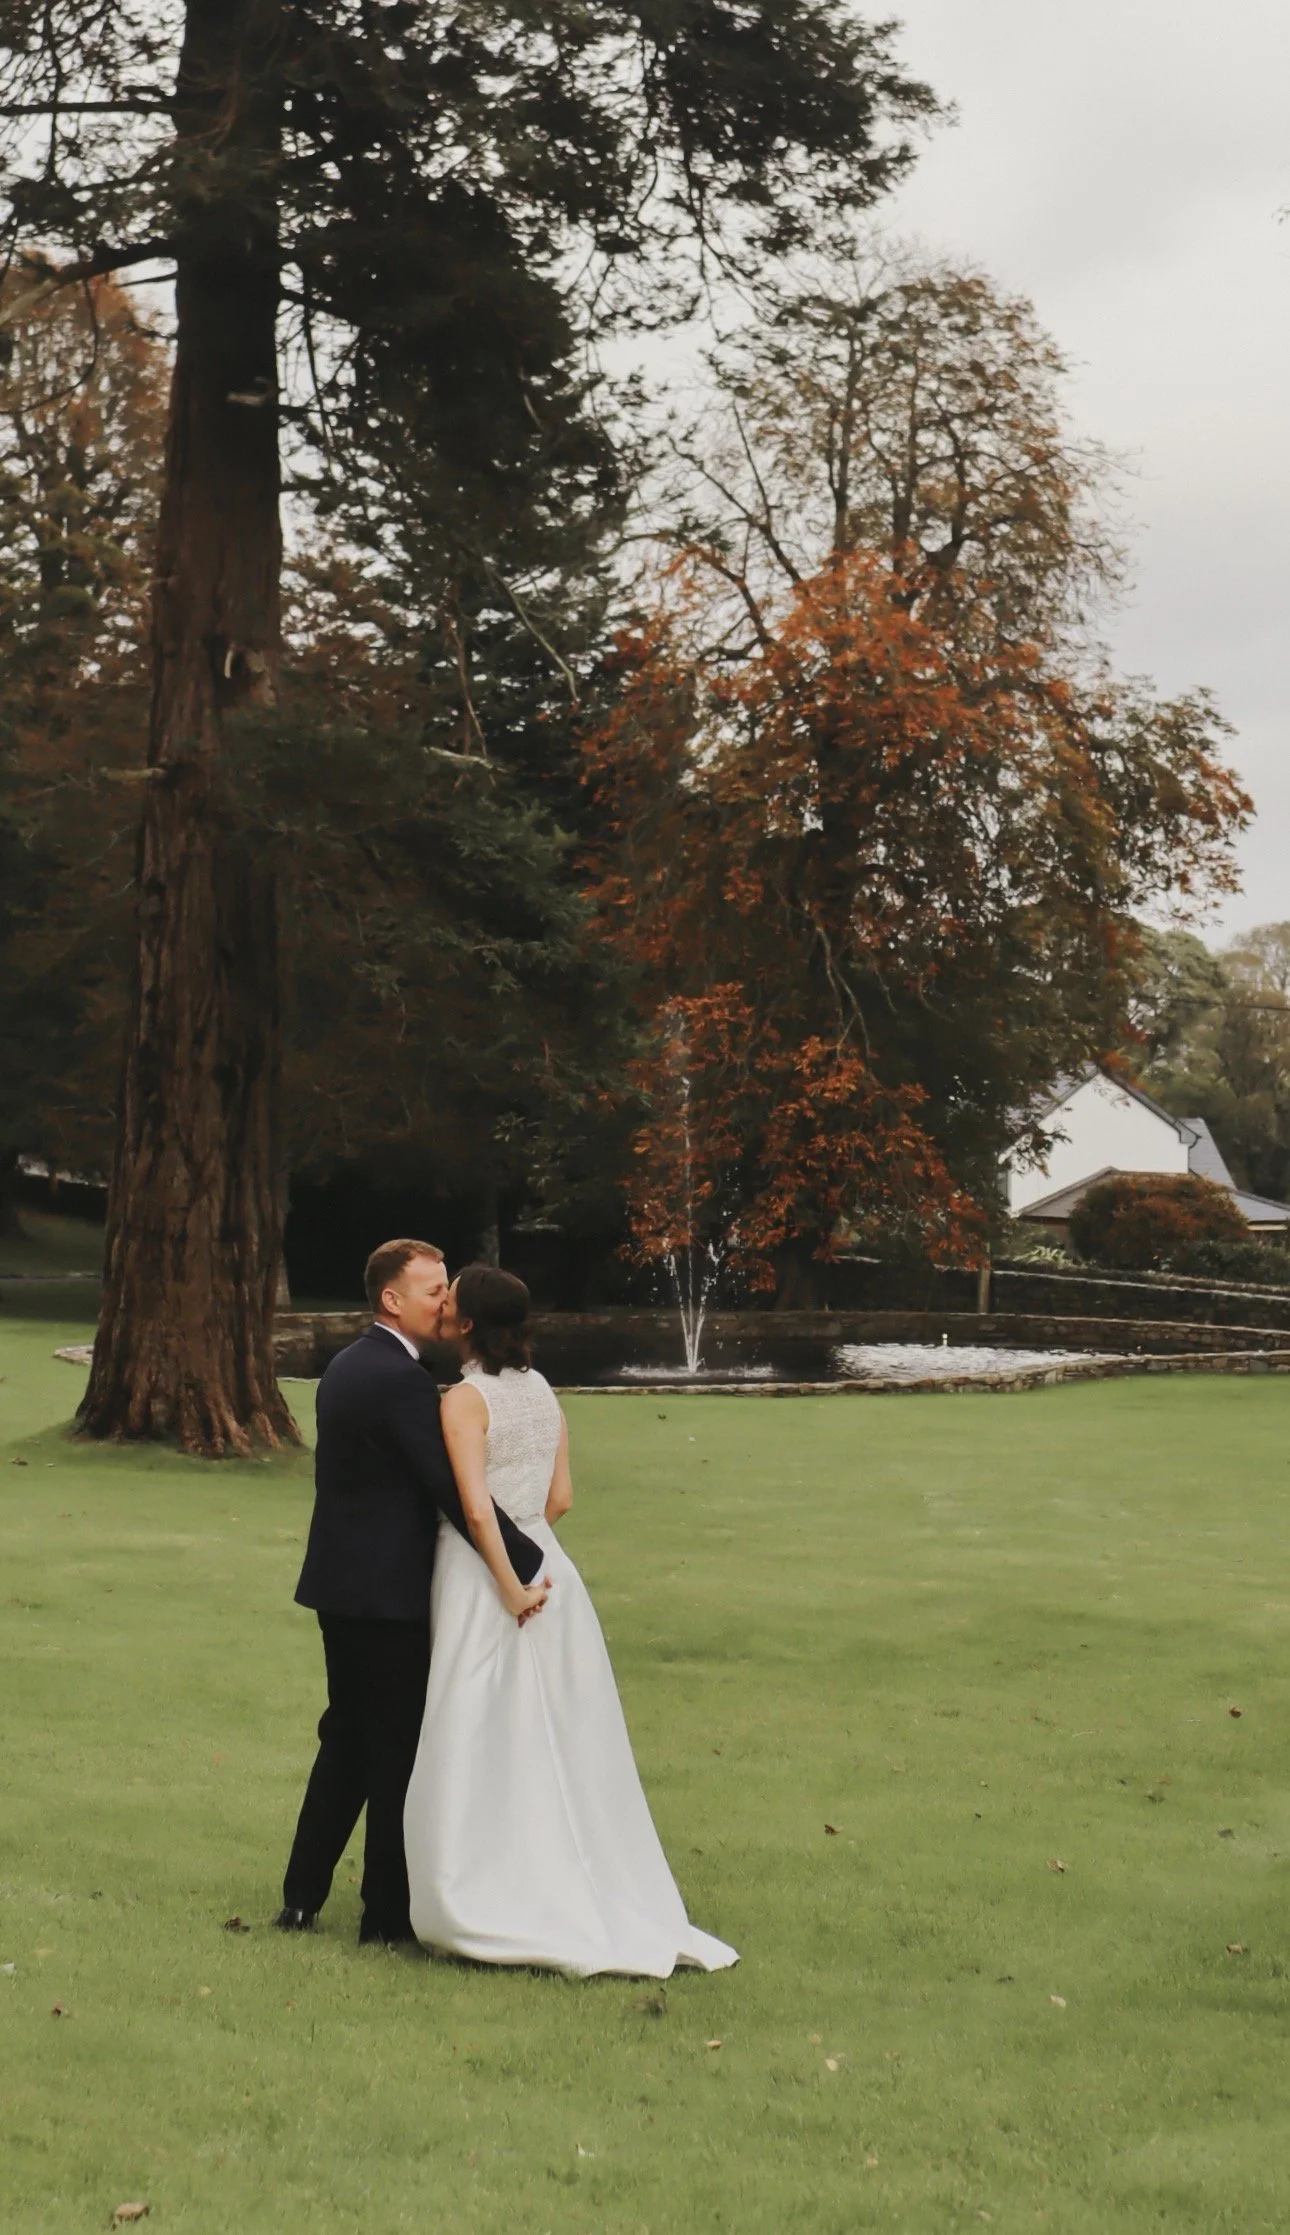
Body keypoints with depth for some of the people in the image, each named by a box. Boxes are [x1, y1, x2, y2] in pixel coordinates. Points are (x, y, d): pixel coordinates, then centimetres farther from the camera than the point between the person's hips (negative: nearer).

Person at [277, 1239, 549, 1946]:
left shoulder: (345, 1367, 12)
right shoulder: (400, 1379, -18)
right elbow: (454, 1491, -21)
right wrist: (524, 1567, -15)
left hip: (340, 1583, 9)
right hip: (386, 1590, -9)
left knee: (348, 1740, 17)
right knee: (397, 1751, 2)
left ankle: (301, 1895, 20)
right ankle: (387, 1913, 10)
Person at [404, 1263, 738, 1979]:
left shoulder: (466, 1399, -15)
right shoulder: (542, 1391, 7)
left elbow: (477, 1509, -21)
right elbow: (560, 1497, 11)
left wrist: (507, 1585, -14)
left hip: (484, 1577, -8)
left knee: (482, 1750, 1)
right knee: (558, 1748, 14)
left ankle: (496, 1912, 4)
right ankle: (610, 1902, 19)